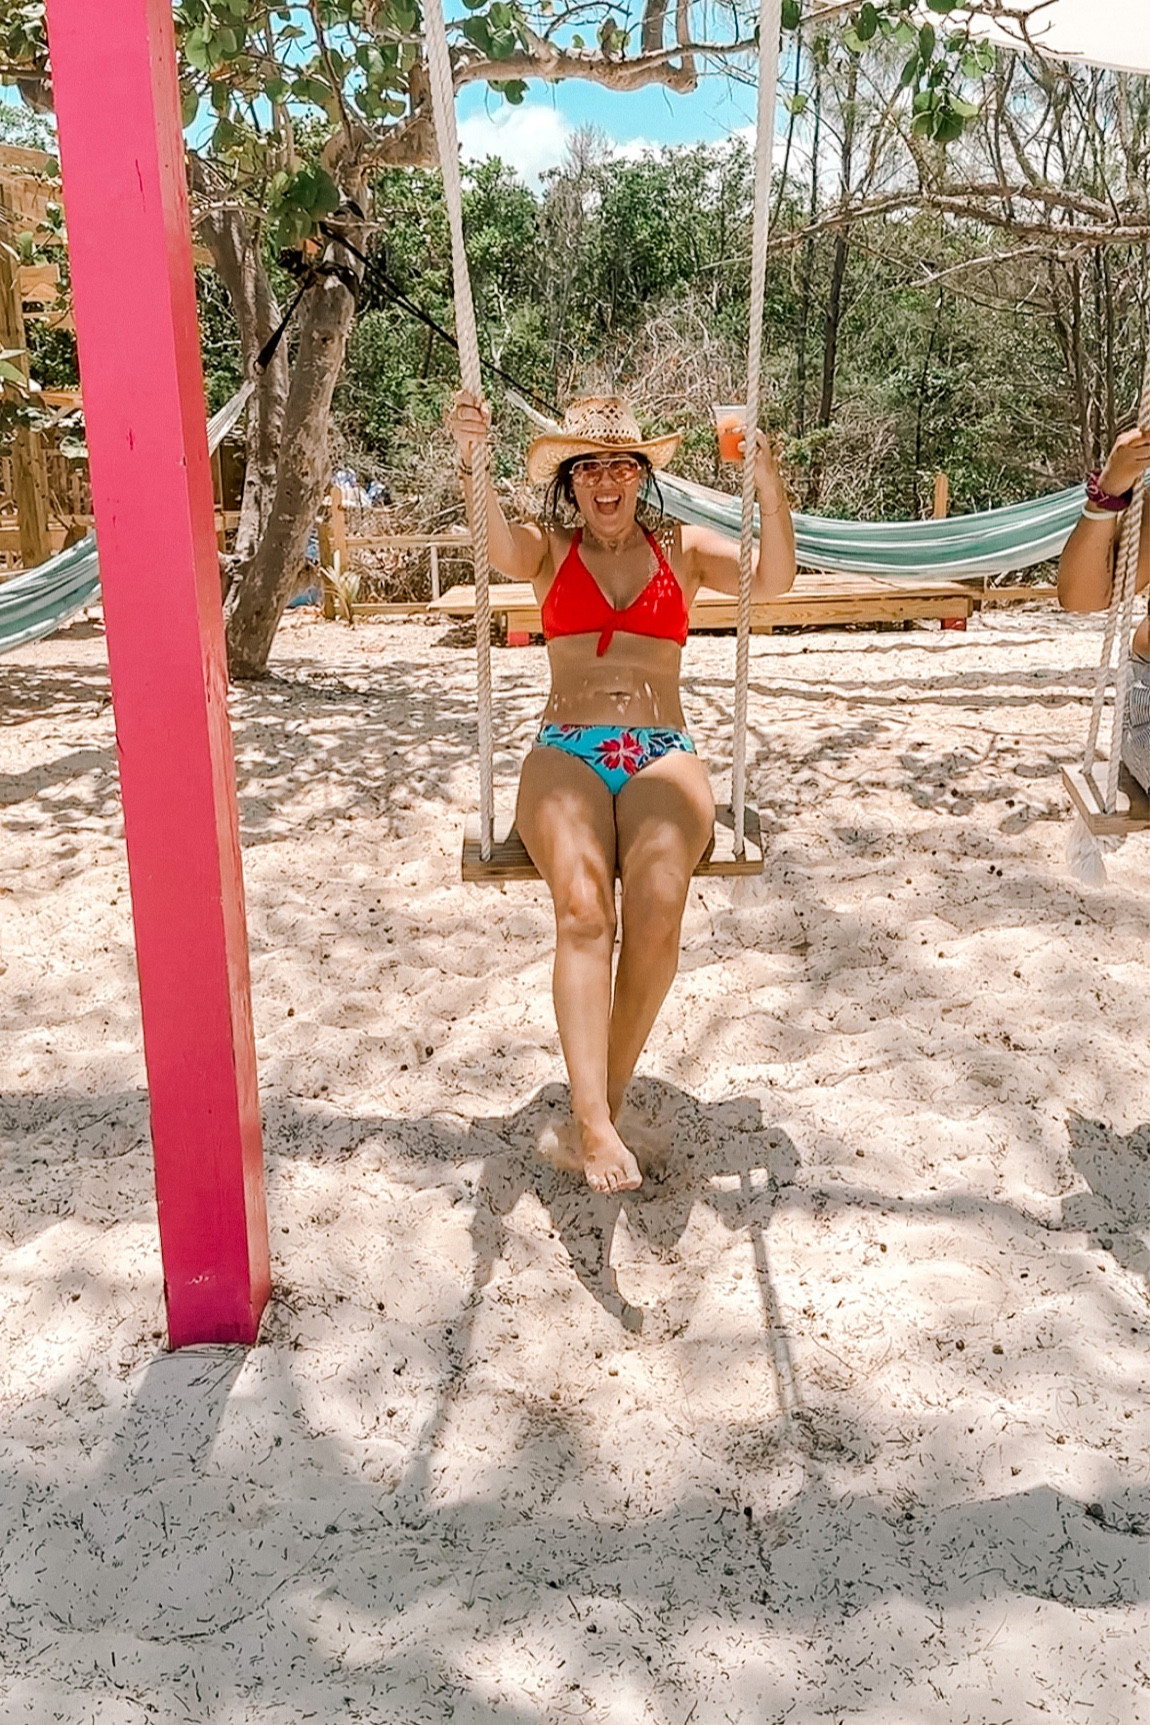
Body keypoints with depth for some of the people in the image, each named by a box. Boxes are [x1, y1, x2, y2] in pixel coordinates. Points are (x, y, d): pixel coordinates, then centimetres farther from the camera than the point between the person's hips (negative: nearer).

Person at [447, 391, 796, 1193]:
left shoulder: (683, 547, 17)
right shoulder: (550, 549, 15)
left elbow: (773, 579, 0)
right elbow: (502, 552, -9)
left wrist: (770, 486, -17)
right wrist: (473, 467, -29)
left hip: (662, 756, 1)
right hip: (566, 754, 0)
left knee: (657, 904, -29)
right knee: (583, 903, -30)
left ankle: (610, 1095, -14)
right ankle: (594, 1124, -33)